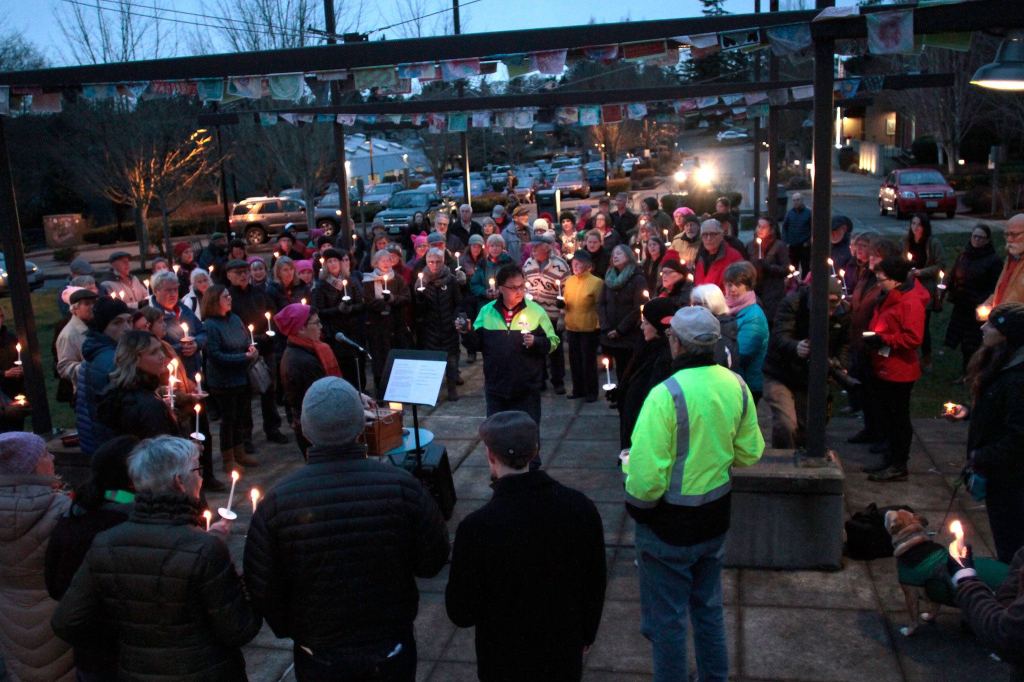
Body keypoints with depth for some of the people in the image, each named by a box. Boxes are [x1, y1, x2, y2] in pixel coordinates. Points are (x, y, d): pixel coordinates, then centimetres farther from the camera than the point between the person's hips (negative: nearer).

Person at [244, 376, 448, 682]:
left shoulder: (278, 500, -20)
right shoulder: (402, 486, -22)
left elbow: (261, 587, -11)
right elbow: (433, 561, -11)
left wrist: (289, 629, 8)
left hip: (319, 656, 0)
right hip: (392, 649, 0)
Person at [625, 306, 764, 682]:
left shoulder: (666, 394, -27)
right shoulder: (736, 386, -6)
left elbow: (646, 478, -29)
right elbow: (750, 453, 6)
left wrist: (637, 500, -8)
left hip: (668, 526, -7)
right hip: (716, 516, 7)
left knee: (667, 619, 12)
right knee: (709, 608, 25)